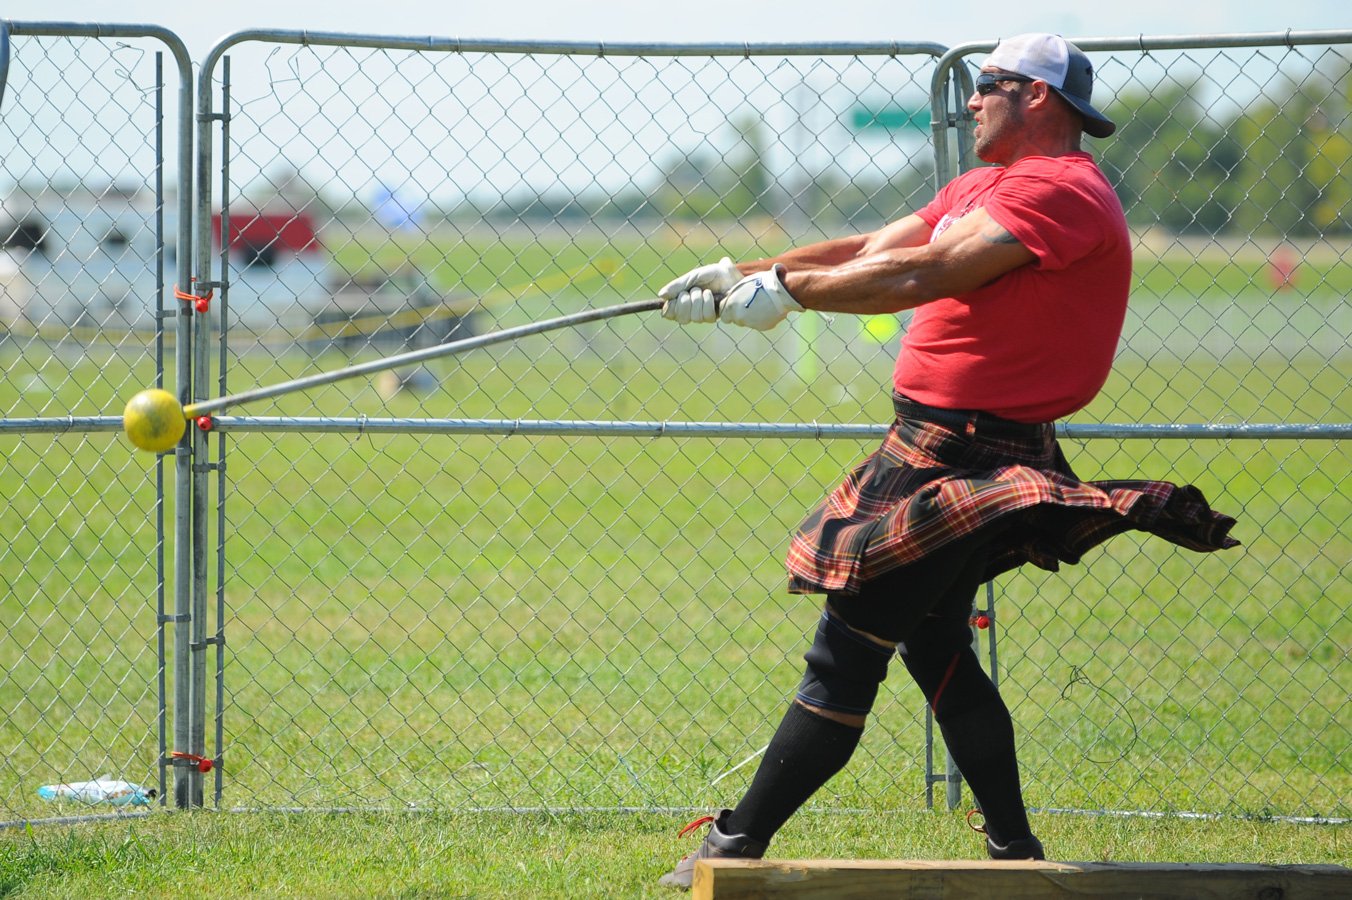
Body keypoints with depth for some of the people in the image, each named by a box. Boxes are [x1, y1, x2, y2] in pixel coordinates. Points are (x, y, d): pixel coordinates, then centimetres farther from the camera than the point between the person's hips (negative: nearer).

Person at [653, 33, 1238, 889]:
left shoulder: (1062, 191, -16)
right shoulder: (982, 188, 18)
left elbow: (923, 275, -25)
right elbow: (869, 252, 14)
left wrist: (787, 290, -21)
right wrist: (741, 275, 3)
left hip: (967, 460, -11)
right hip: (947, 455, 11)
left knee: (847, 654, -10)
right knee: (935, 649, 19)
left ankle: (736, 845, -9)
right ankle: (1015, 850, 24)